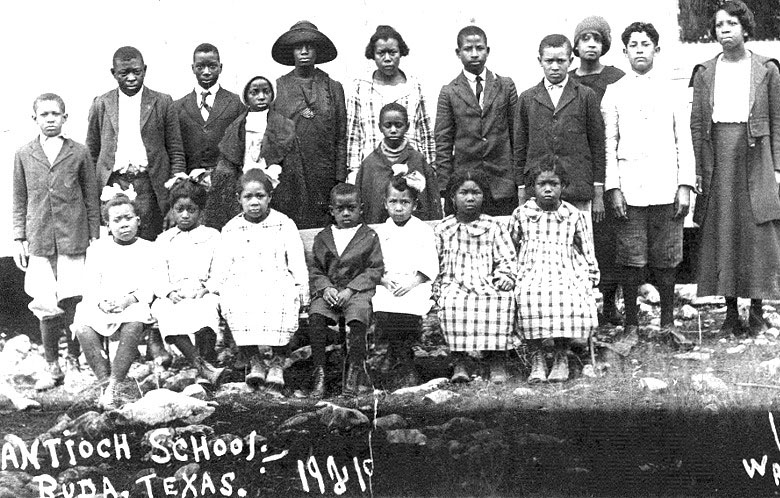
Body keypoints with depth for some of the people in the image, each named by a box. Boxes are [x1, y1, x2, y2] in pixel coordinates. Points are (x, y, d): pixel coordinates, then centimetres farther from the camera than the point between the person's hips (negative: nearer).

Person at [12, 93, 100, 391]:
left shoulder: (79, 153, 4)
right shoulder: (24, 155, 8)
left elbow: (91, 198, 7)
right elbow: (19, 200, 11)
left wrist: (95, 237, 5)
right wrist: (19, 238, 6)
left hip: (74, 241, -1)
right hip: (39, 241, 1)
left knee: (72, 305, -1)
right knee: (46, 308, 1)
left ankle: (74, 362, 16)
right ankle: (52, 366, 13)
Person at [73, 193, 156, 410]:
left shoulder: (149, 249, 15)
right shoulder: (97, 248, 20)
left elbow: (151, 286, 2)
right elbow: (90, 286, 10)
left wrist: (130, 299, -16)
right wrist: (101, 302, -12)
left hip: (136, 306, -2)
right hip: (102, 309, 2)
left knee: (134, 324, -38)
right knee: (83, 325, -31)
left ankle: (115, 385, -34)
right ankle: (106, 381, -32)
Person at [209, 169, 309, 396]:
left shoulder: (284, 225, 13)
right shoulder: (230, 229, 19)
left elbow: (297, 260, 7)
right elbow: (220, 265, 15)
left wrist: (301, 290, -4)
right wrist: (215, 288, -2)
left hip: (277, 283, -2)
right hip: (241, 287, 2)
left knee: (282, 302, -35)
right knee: (234, 305, -33)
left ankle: (277, 364, -26)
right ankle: (255, 360, -24)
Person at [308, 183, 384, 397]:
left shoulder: (369, 236, 8)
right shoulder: (322, 237, 16)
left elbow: (375, 269, 1)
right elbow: (315, 270, 13)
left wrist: (350, 289, -11)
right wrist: (325, 288, -9)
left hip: (358, 290, -2)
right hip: (328, 290, 2)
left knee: (358, 315, -34)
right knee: (316, 315, -28)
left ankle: (354, 371, -21)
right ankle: (319, 372, -23)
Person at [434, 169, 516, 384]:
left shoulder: (494, 227, 14)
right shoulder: (442, 229, 14)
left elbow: (507, 258, 11)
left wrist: (505, 276, -9)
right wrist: (437, 287, -1)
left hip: (488, 284, 0)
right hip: (454, 284, 0)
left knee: (503, 298, -34)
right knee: (452, 302, -36)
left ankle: (497, 361, -30)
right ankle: (459, 362, -29)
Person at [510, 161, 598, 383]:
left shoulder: (575, 216, 13)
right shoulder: (521, 214, 14)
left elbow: (587, 252, 18)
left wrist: (590, 278, 7)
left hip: (566, 273, 0)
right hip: (531, 274, 0)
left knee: (570, 297, -33)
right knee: (529, 297, -34)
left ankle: (562, 357, -17)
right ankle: (537, 358, -22)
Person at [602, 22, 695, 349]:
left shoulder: (671, 91, 11)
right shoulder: (614, 93, 8)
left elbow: (684, 141, 10)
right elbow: (609, 144, 5)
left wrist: (685, 185, 1)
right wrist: (613, 187, -4)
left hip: (666, 190, 1)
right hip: (630, 191, -1)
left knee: (666, 260, 4)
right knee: (631, 260, 0)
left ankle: (668, 324, 14)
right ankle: (631, 324, 10)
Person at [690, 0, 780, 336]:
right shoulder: (705, 72, 9)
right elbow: (696, 123, 8)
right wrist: (697, 170, 1)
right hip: (717, 158, 2)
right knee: (721, 232, 2)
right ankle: (731, 311, 11)